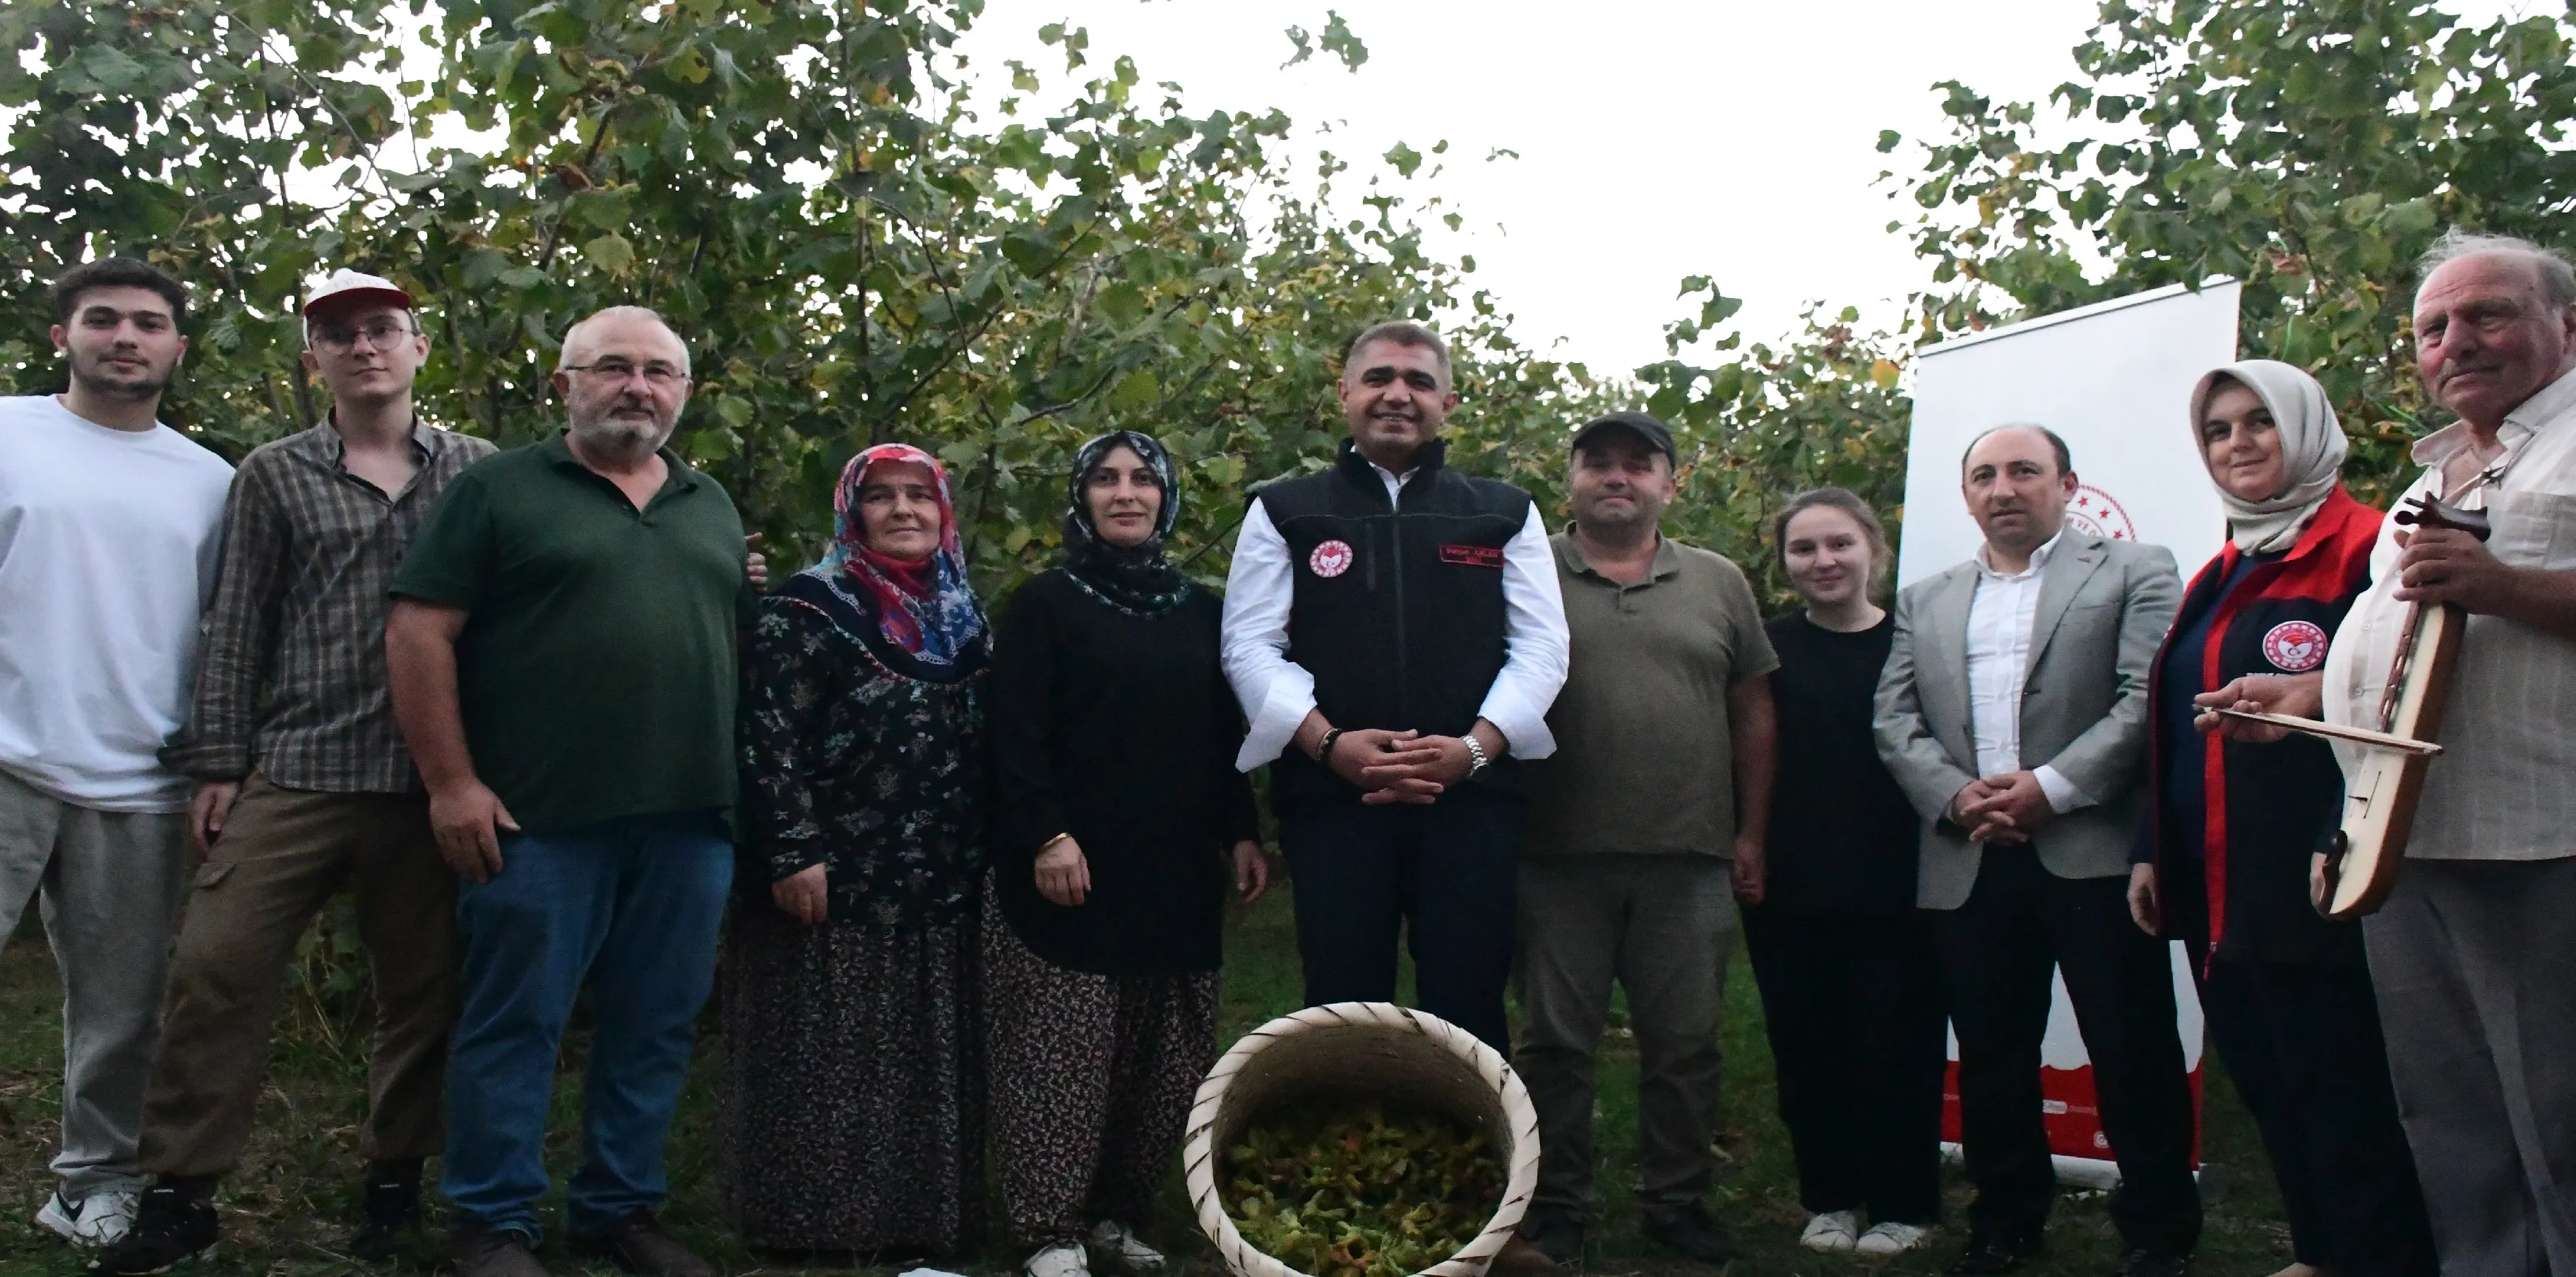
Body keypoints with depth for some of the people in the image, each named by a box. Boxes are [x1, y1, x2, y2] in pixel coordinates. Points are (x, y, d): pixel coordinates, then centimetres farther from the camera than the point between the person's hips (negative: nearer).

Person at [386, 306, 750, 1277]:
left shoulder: (714, 509, 17)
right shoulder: (499, 490, 1)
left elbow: (746, 645, 21)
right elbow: (418, 632, -4)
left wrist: (747, 782, 11)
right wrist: (451, 782, -10)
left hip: (689, 818, 5)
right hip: (541, 817, -5)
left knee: (656, 1026, 10)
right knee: (517, 1020, 3)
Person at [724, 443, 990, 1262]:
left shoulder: (963, 619, 14)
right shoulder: (807, 608, -6)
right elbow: (768, 737, -12)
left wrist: (980, 857, 15)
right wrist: (792, 853, -18)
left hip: (941, 886, 6)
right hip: (836, 882, -6)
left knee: (927, 1059, 12)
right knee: (829, 1057, 0)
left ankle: (924, 1215, 21)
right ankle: (820, 1219, 10)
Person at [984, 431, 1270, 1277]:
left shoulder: (1200, 612, 16)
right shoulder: (1044, 603, 1)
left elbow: (1225, 735, 18)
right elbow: (1015, 733, -7)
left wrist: (1241, 833, 9)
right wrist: (1045, 835, -17)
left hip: (1175, 870, 5)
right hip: (1074, 866, -5)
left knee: (1162, 1056, 5)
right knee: (1063, 1051, -3)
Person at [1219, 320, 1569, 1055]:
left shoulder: (1505, 514, 13)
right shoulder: (1284, 513, 11)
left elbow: (1541, 646, 6)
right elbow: (1251, 646, 3)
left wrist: (1474, 746, -11)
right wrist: (1331, 743, -13)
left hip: (1472, 796, 1)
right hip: (1330, 797, 0)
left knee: (1467, 1010, 2)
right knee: (1344, 1012, 3)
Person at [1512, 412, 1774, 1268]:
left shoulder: (1719, 584, 10)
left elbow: (1752, 714, 12)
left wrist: (1750, 835, 7)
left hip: (1689, 860, 2)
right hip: (1558, 856, -2)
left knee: (1686, 1042, 9)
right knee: (1555, 1041, 6)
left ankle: (1678, 1200, 24)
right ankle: (1558, 1207, 18)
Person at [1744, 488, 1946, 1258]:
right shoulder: (1768, 648, 2)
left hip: (1896, 890, -1)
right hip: (1790, 892, 1)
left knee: (1896, 1046, 4)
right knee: (1808, 1047, 9)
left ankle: (1902, 1203, 20)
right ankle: (1828, 1195, 24)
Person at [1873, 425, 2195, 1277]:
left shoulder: (2133, 573, 6)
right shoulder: (1925, 603, 19)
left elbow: (2146, 699, -5)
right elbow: (1895, 720, 10)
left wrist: (2052, 787, -15)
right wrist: (1956, 796, -8)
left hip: (2094, 853, -4)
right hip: (1969, 865, 4)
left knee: (2133, 1053, -1)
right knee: (1990, 1059, 10)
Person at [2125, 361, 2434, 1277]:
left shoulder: (2360, 546, -7)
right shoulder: (2221, 576, 18)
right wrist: (2151, 849, 15)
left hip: (2308, 885, -8)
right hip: (2211, 888, 8)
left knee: (2337, 1090, -2)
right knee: (2265, 1081, 15)